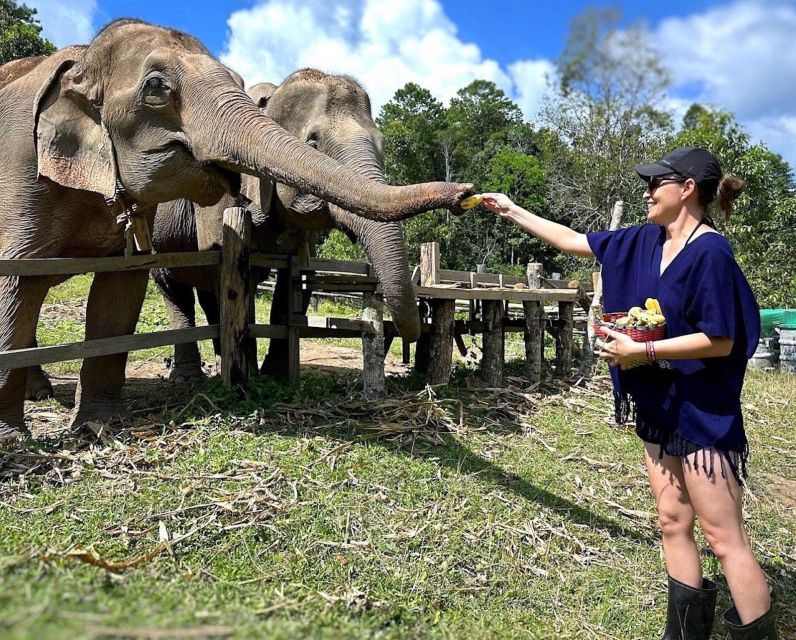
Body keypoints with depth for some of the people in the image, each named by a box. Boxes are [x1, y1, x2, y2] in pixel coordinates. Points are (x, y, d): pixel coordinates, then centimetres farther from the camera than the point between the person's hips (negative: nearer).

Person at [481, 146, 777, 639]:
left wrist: (642, 351, -20)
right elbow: (573, 241, 13)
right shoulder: (645, 241, 6)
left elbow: (722, 340, -21)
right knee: (674, 523, 15)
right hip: (659, 406, 8)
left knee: (724, 537, -1)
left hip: (704, 412, -8)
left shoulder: (710, 252, -18)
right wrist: (512, 211, 14)